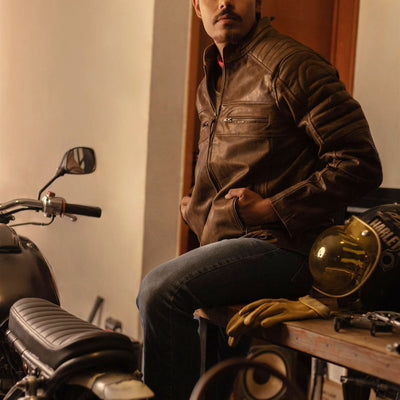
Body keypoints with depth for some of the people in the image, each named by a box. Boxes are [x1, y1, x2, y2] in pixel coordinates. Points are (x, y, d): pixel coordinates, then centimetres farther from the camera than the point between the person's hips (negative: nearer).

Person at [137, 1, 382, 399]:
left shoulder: (291, 66, -11)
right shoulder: (210, 83, 17)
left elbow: (361, 164, -17)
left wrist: (270, 208, -18)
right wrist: (196, 205, 14)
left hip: (284, 246, -9)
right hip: (225, 240, 9)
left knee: (161, 290, -24)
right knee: (150, 298, 21)